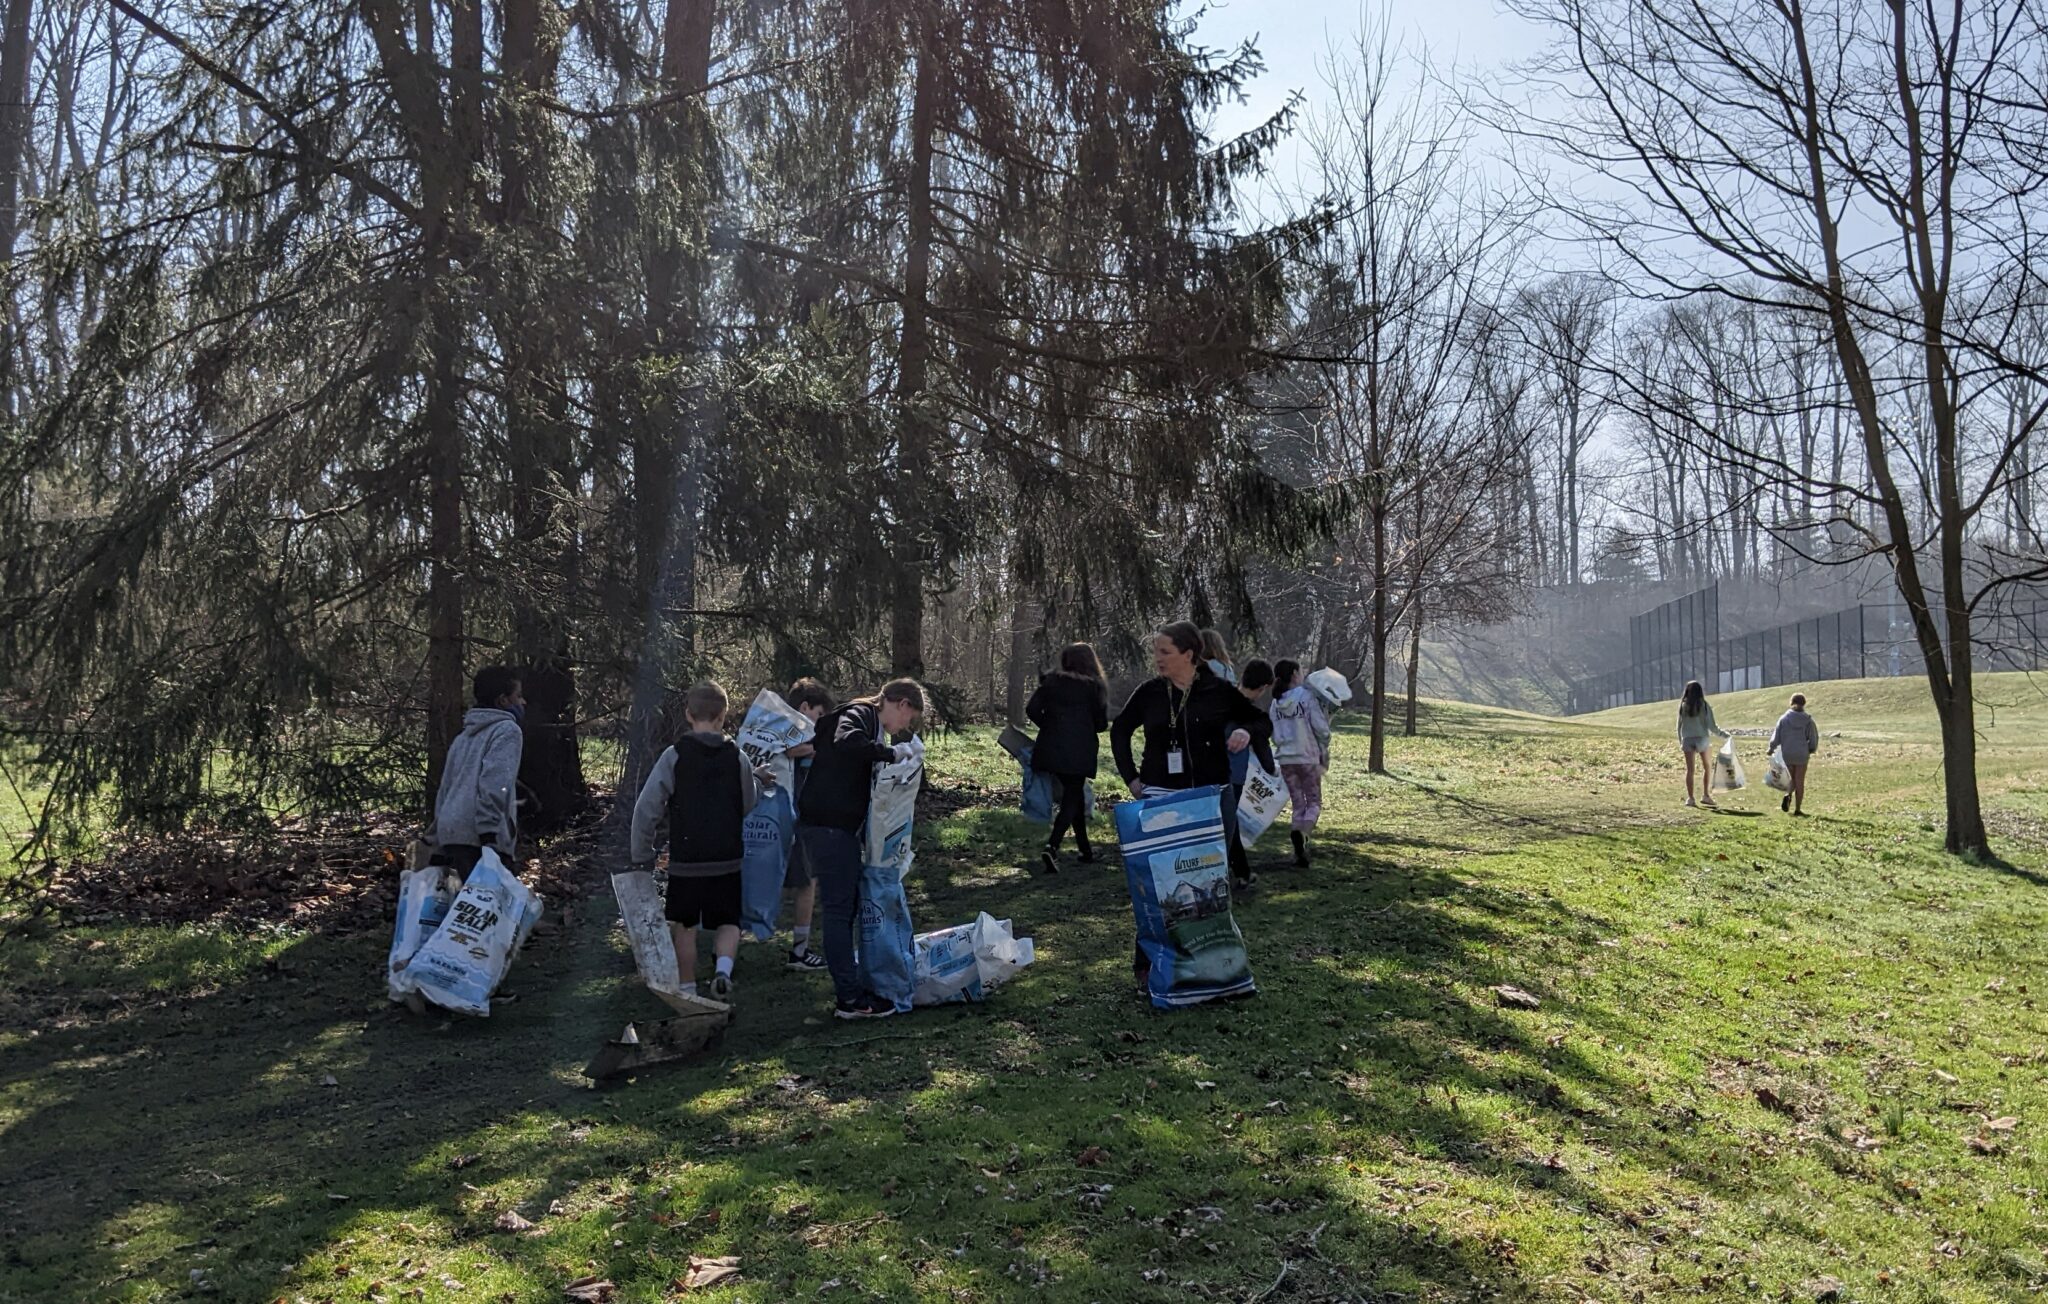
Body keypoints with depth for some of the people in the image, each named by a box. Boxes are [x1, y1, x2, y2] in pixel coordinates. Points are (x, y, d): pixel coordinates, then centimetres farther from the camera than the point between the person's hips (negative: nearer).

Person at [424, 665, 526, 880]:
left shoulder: (464, 737, 25)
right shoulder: (507, 730, -1)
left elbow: (445, 789, 24)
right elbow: (494, 784, -14)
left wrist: (436, 842, 26)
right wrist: (490, 836, -20)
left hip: (452, 834, 8)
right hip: (477, 838, -8)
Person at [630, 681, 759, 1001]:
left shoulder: (674, 756, -8)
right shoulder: (736, 756, -2)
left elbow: (646, 809, -8)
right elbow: (749, 803, 11)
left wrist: (642, 856, 1)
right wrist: (755, 778, 30)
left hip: (685, 862, -1)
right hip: (728, 861, 1)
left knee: (684, 926, 14)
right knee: (727, 922, 13)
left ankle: (687, 989, 21)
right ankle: (723, 968, -13)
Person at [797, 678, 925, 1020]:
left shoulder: (873, 725, 18)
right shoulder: (860, 714, -10)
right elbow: (846, 742, -34)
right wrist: (891, 753, -24)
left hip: (840, 827, 10)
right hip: (827, 825, -10)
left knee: (848, 906, 16)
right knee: (839, 908, -4)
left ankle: (846, 986, 27)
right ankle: (849, 999, 1)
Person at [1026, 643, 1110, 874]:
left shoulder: (1052, 681, 6)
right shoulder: (1096, 686, 2)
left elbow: (1032, 709, -1)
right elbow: (1101, 723, -2)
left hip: (1051, 748, 3)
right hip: (1079, 751, -3)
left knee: (1073, 794, 18)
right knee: (1072, 797, 1)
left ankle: (1085, 849, 25)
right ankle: (1052, 847, -20)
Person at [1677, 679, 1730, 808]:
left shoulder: (1683, 706, -2)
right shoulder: (1704, 706, -6)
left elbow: (1679, 725, 4)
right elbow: (1711, 726, -6)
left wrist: (1680, 742, 15)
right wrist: (1723, 734, 8)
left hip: (1687, 740, 1)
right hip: (1702, 739, -1)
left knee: (1689, 769, 4)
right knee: (1707, 767, 16)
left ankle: (1690, 797, 0)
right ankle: (1705, 795, 12)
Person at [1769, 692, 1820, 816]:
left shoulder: (1784, 718, -3)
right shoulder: (1808, 720, -4)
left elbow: (1776, 736, -2)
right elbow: (1814, 738, -1)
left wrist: (1772, 748, 14)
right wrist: (1811, 750, 18)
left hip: (1787, 754, 1)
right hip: (1802, 754, -1)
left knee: (1791, 778, 18)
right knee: (1800, 782, 6)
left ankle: (1788, 795, -11)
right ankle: (1797, 809, 6)